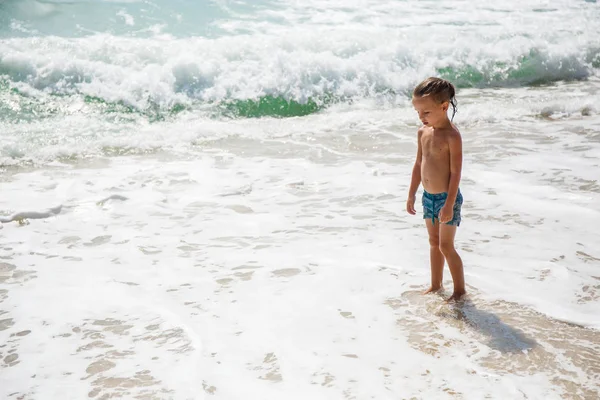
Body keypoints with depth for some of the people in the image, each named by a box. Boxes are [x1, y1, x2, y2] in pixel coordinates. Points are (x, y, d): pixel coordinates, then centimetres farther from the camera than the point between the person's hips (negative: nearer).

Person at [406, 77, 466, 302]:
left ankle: (460, 289, 14)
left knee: (446, 246, -1)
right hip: (428, 197, 7)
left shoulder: (452, 136, -19)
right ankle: (436, 285, 32)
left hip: (447, 198, -7)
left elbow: (456, 172, -19)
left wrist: (449, 204, -21)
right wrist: (411, 194, 13)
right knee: (434, 243, 18)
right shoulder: (423, 132, 3)